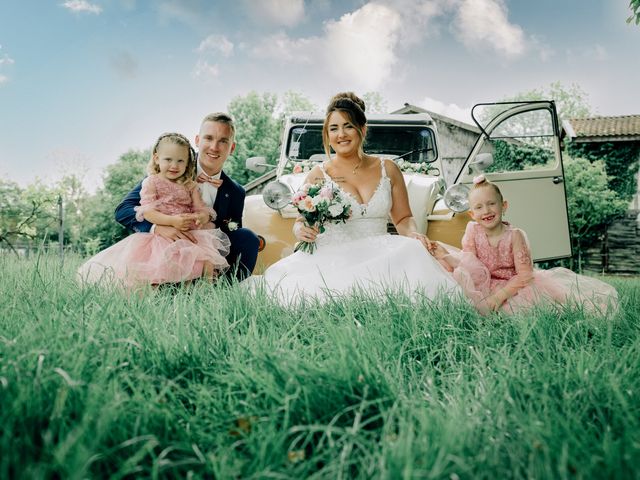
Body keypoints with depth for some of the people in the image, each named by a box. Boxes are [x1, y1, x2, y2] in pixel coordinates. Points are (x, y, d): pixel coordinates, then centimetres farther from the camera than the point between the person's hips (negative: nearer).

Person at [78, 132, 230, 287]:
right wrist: (172, 221, -23)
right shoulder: (151, 182, 3)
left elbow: (201, 209, 6)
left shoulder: (190, 186, 14)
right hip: (158, 233, -3)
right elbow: (147, 212, -8)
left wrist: (203, 217, -20)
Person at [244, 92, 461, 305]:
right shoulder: (318, 175, 5)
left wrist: (413, 234, -8)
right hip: (334, 260, -2)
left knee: (414, 250, -29)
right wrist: (301, 230, -16)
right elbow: (301, 221, 9)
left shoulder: (388, 169, 11)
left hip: (381, 256, 3)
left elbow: (403, 218, 14)